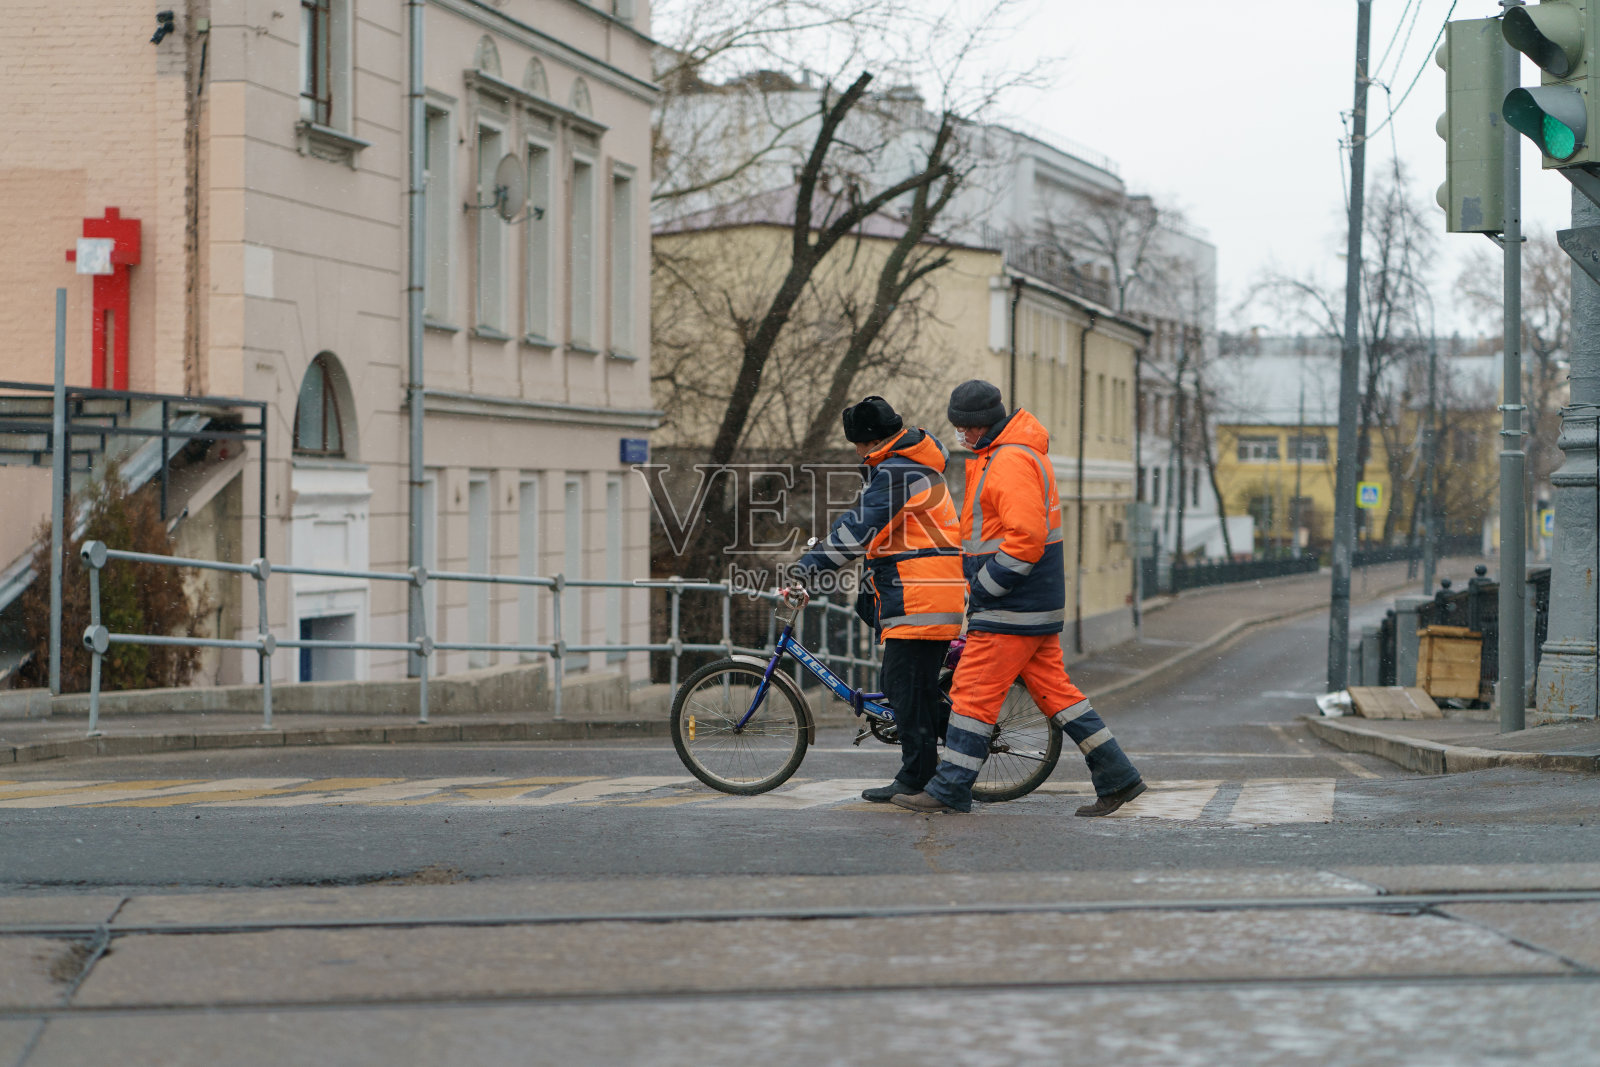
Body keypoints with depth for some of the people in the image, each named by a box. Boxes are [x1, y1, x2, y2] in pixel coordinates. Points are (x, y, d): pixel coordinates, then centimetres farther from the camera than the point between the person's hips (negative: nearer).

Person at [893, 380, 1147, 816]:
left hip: (1012, 608, -11)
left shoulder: (1012, 461, -18)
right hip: (1038, 602, 11)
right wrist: (980, 587, 21)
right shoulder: (996, 453, 16)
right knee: (1052, 688, 11)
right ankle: (1116, 775, 12)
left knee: (973, 691, -5)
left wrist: (983, 588, -18)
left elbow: (1025, 539, -26)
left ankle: (950, 789, 0)